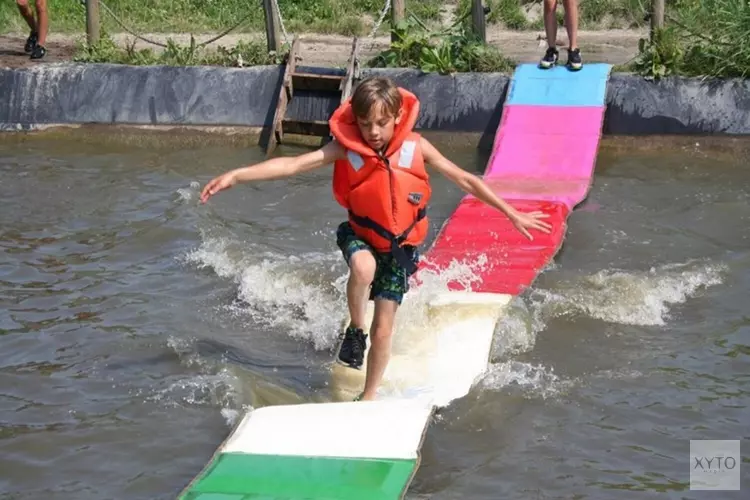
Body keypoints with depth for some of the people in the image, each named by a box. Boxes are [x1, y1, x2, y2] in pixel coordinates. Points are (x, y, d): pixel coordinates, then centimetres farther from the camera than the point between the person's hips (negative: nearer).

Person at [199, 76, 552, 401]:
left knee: (383, 330, 2)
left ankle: (369, 397, 26)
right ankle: (355, 329, -9)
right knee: (363, 267, -38)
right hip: (361, 237, -1)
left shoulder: (415, 146, -14)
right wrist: (236, 176, -37)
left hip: (401, 245, 1)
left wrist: (512, 214, -5)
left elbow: (464, 180, -6)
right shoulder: (347, 147, -17)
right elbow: (293, 165, -26)